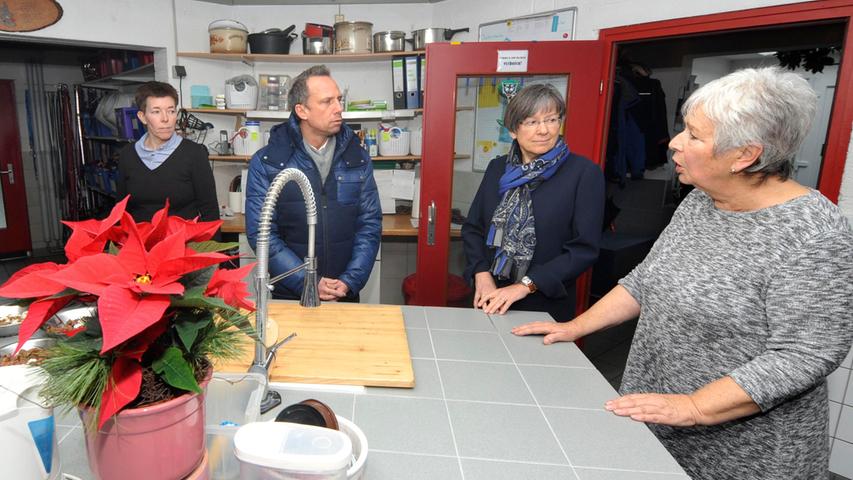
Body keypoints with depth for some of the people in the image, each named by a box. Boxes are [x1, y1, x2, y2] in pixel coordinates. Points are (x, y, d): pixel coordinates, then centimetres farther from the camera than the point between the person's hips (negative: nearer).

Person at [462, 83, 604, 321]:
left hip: (547, 305, -3)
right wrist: (482, 275, -10)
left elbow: (584, 248, -13)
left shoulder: (585, 173, -9)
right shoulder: (497, 168, 4)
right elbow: (472, 228, 6)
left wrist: (525, 286, -18)